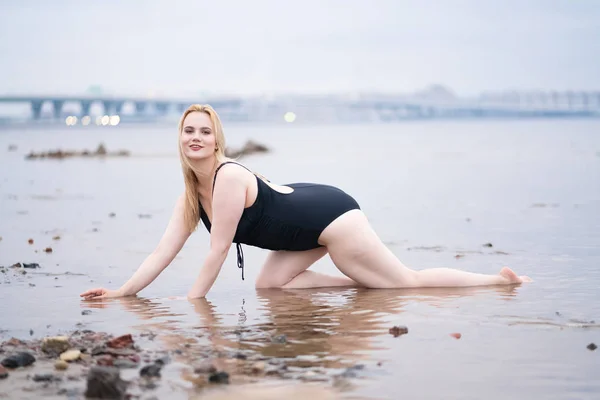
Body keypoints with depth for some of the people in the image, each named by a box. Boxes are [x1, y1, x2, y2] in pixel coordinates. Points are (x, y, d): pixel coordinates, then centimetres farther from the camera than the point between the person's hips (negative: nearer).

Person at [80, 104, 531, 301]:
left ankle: (501, 280, 6)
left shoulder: (229, 178, -24)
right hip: (308, 225, 9)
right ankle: (363, 284, 7)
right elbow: (164, 251, 2)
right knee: (270, 286, 4)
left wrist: (191, 302, -17)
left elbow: (218, 252, -22)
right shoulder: (193, 194, 3)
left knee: (409, 282, -6)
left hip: (330, 212, -9)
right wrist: (121, 292, -4)